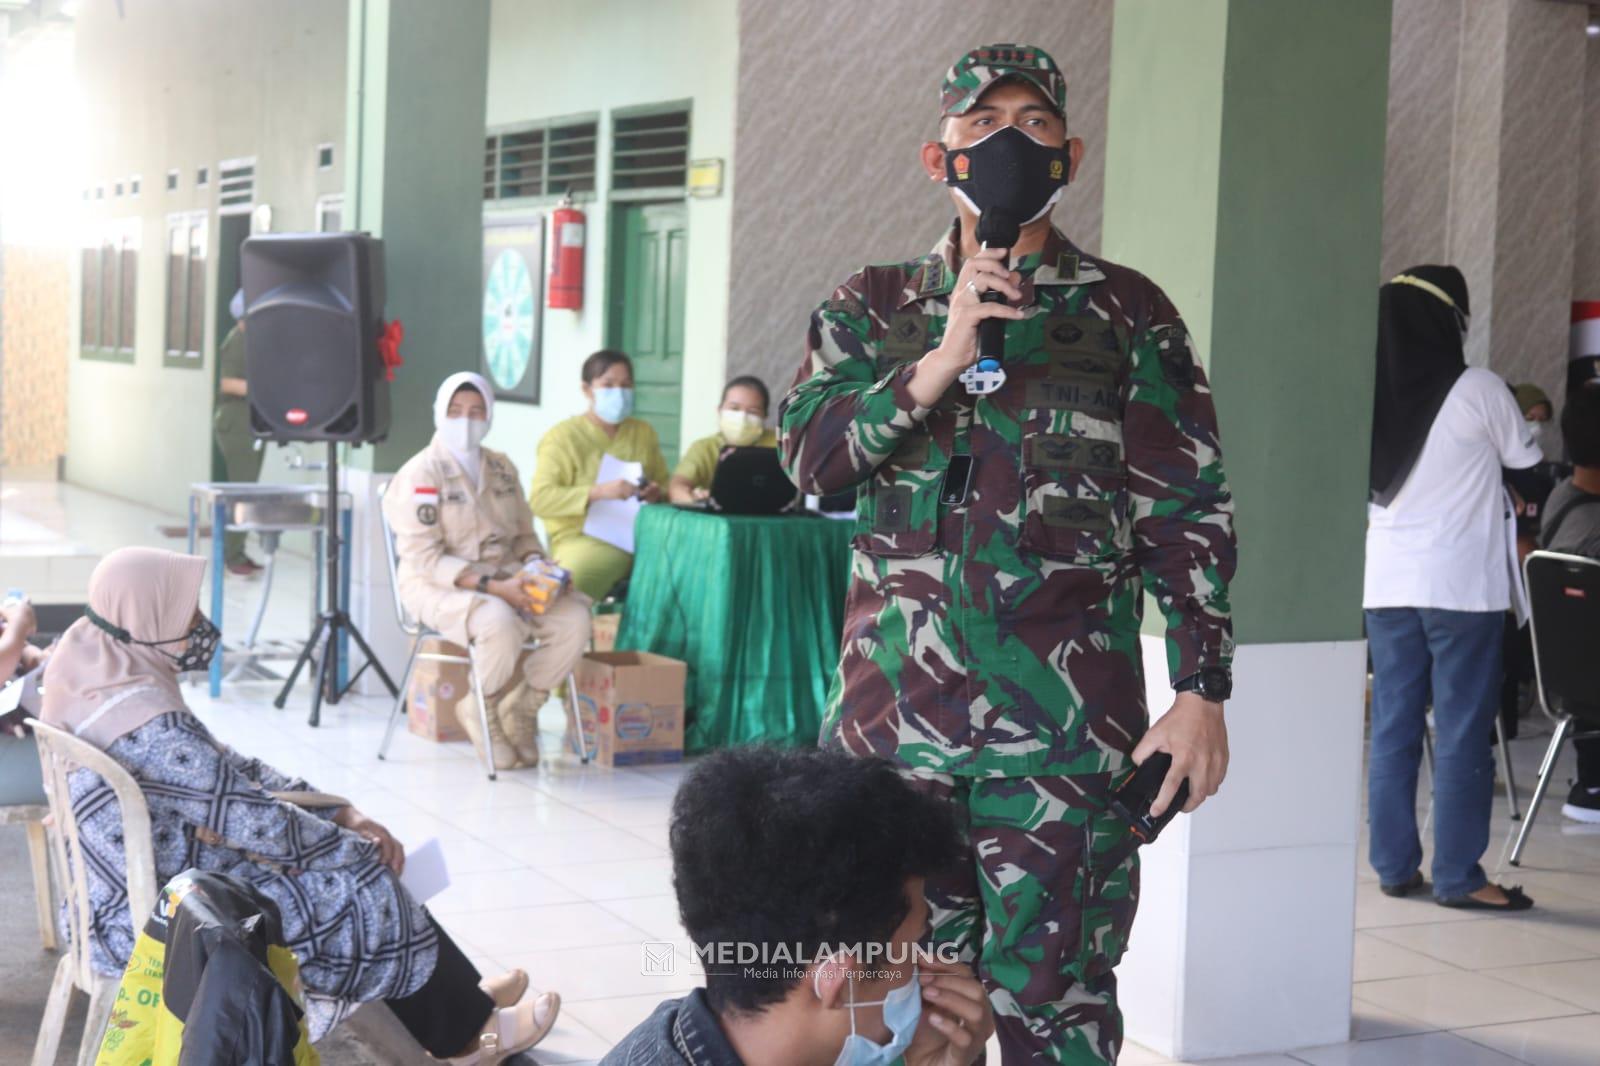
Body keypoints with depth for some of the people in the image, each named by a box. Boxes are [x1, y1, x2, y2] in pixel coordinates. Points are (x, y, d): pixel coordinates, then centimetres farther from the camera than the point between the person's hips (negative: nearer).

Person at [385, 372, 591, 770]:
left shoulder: (502, 468, 14)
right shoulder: (420, 475, -7)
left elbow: (524, 535, 20)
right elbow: (425, 558, -15)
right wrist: (493, 586, -24)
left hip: (505, 580, 6)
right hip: (438, 588, -6)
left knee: (574, 618, -20)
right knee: (500, 623, -38)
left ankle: (519, 709, 2)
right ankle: (480, 711, -7)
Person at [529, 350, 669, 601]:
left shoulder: (644, 433, 18)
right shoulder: (563, 436, 1)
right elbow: (540, 499, -11)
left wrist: (658, 493, -3)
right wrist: (598, 492, -24)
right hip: (582, 538, -5)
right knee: (575, 577, -39)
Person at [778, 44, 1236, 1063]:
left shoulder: (1128, 313, 5)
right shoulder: (875, 307, 12)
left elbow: (1188, 515, 2)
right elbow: (808, 456, -2)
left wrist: (1202, 694, -5)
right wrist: (945, 357, -14)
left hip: (1062, 724, -2)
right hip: (896, 709, 3)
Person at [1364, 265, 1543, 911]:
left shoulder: (1370, 396, 4)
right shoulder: (1478, 391, -10)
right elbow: (1527, 463, 2)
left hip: (1386, 584, 5)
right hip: (1461, 585, -5)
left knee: (1393, 728, 9)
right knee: (1461, 734, 0)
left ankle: (1395, 866, 13)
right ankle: (1457, 876, 2)